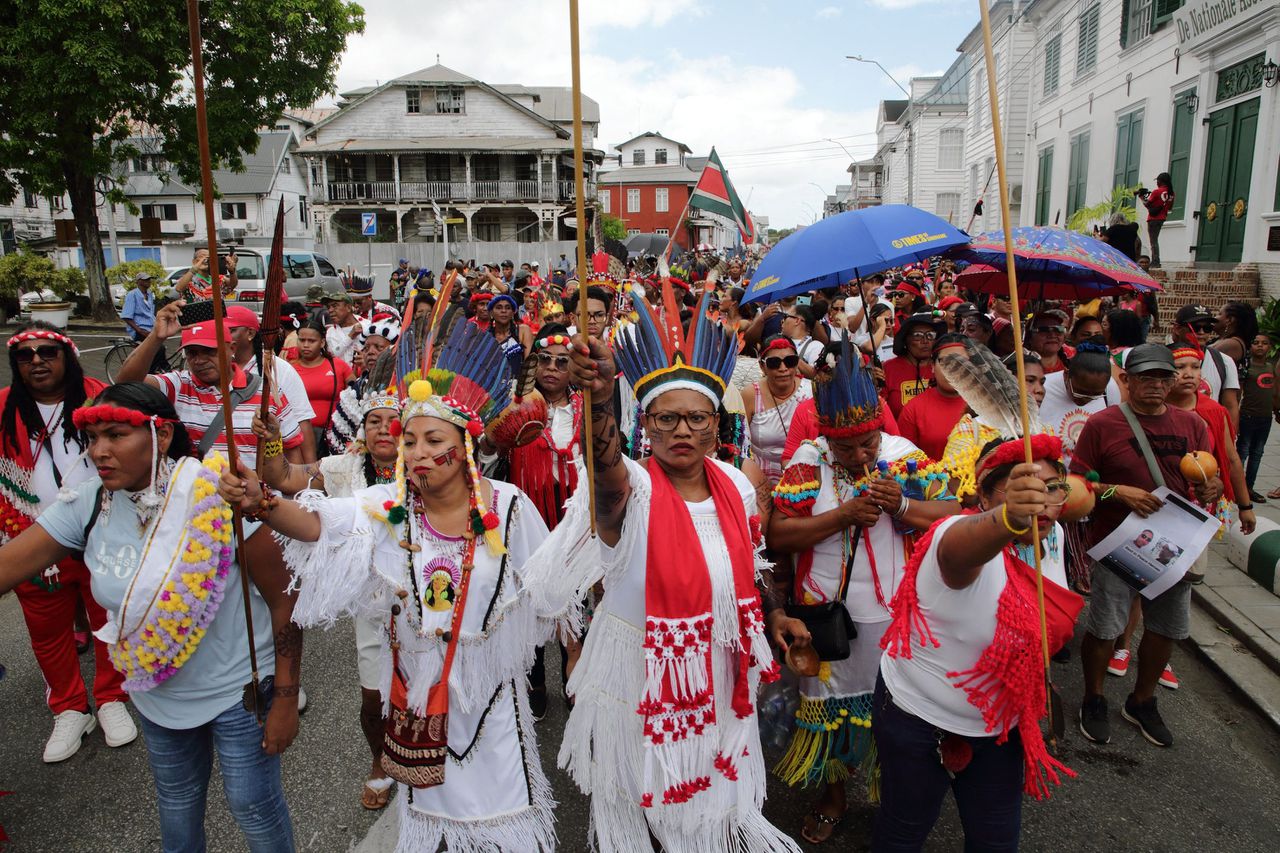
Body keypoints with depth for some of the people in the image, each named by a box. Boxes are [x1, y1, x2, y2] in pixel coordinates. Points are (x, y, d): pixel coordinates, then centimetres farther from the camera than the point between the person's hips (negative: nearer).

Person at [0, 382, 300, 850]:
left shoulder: (221, 496, -26)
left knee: (253, 806, 12)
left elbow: (283, 600, -21)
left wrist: (285, 701, -17)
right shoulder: (90, 503, -10)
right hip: (155, 691, 5)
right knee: (176, 802, 27)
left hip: (238, 689, -5)